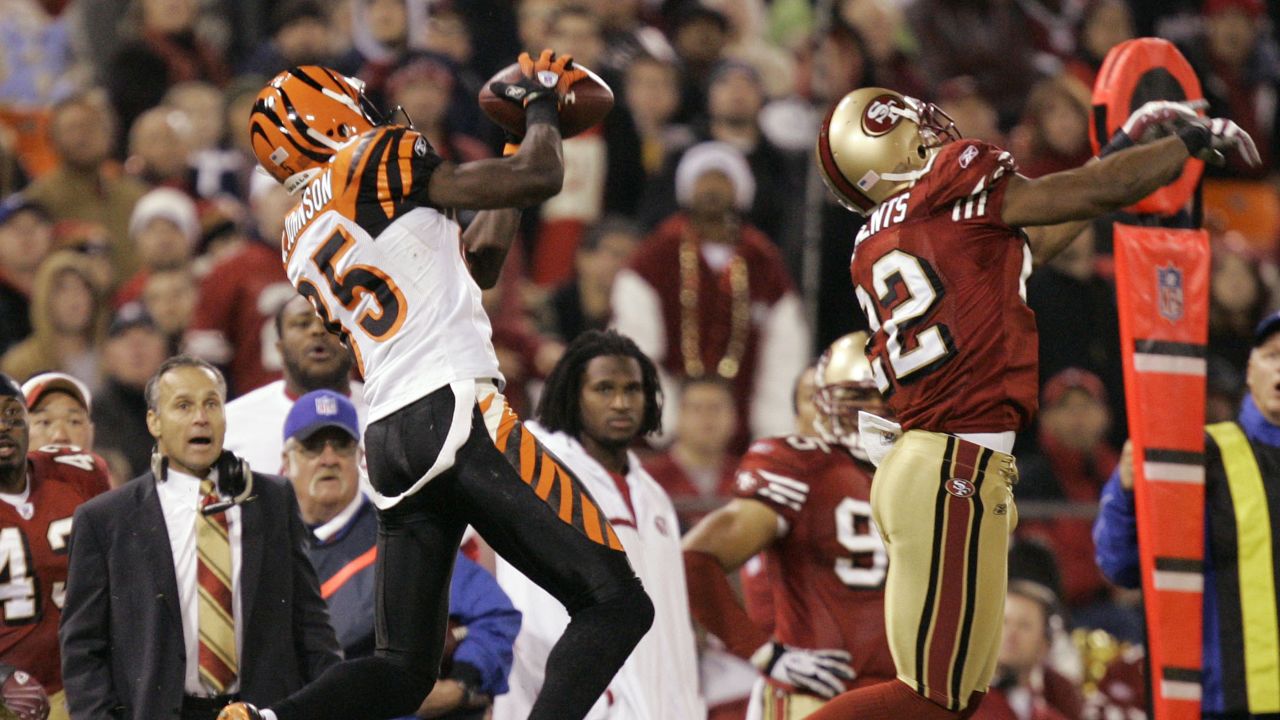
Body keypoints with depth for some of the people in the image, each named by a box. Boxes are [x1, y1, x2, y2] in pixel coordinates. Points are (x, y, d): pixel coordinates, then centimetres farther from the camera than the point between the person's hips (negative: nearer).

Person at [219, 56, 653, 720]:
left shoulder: (301, 241, 23)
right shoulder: (371, 163, 1)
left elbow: (475, 264, 30)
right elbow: (538, 179, -2)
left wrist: (519, 143, 34)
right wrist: (541, 103, 17)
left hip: (389, 439, 8)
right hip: (454, 410, -8)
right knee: (614, 602, -6)